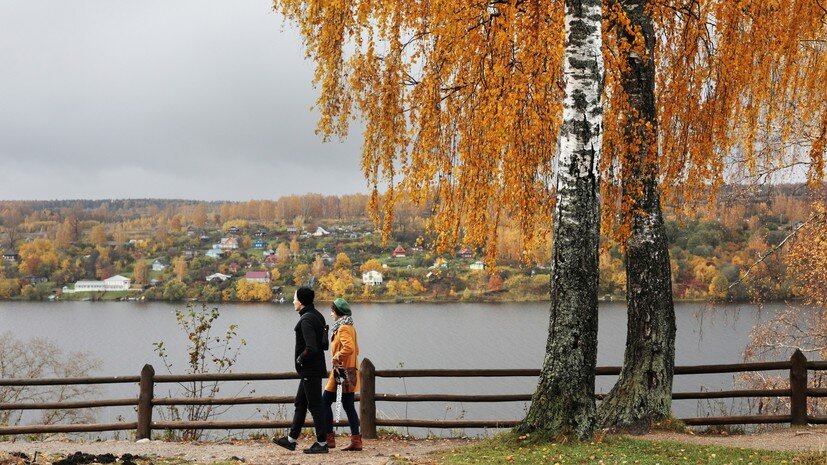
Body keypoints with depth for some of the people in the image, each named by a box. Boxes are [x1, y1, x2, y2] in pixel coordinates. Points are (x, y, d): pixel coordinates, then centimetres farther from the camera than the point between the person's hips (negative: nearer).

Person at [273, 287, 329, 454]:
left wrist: (300, 359, -11)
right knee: (300, 403, 16)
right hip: (312, 369, 10)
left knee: (314, 405, -3)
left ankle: (322, 443, 4)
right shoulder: (317, 316, 11)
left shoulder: (306, 320, -20)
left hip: (310, 370, -10)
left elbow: (311, 348, -28)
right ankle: (291, 440, 25)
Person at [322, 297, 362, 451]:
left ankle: (329, 438, 0)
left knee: (325, 402, -1)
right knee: (349, 407, 8)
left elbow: (349, 348, -29)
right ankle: (356, 441, 5)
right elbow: (355, 349, 24)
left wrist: (336, 358, -18)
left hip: (342, 371, -10)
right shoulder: (350, 327, 16)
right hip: (349, 373, 10)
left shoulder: (343, 328, -14)